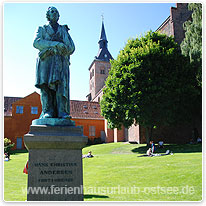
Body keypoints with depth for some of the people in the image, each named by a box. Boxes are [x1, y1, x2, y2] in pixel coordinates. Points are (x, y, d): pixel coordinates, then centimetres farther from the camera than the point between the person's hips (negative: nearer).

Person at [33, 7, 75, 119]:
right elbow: (36, 42, 2)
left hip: (61, 60, 1)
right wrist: (55, 44, -9)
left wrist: (66, 50, -5)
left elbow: (72, 46, 19)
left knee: (61, 84, -16)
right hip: (46, 59, -1)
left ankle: (62, 112, -22)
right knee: (46, 85, -14)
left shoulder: (64, 30, 29)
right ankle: (47, 112, -16)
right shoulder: (42, 29, 23)